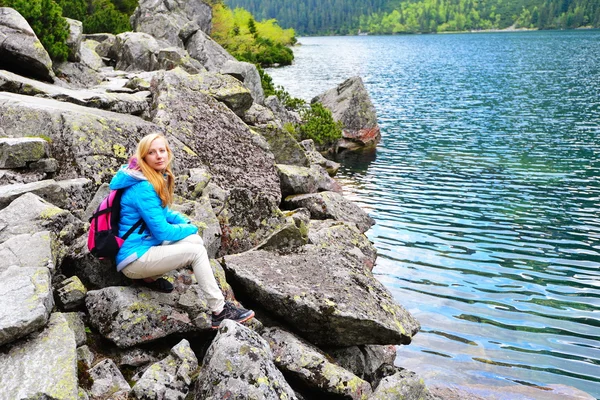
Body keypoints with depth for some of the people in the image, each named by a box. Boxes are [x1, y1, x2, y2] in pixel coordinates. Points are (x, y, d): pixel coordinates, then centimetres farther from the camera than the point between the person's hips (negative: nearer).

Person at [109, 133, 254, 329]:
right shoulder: (143, 189, -22)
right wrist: (191, 228, -3)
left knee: (195, 241, 0)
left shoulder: (157, 179, 7)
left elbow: (162, 212, 22)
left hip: (145, 247, 9)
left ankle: (151, 277, 7)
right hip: (134, 259, -9)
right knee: (196, 251, -18)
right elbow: (162, 232, -21)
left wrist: (186, 222, 5)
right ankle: (220, 312, -12)